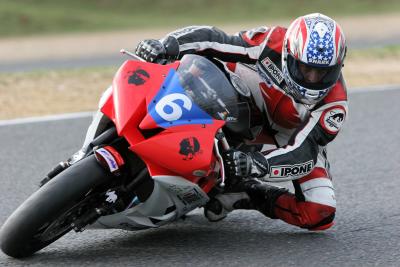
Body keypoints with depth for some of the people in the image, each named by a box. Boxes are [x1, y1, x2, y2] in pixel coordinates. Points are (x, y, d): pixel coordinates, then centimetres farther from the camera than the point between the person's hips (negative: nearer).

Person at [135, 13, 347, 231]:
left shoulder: (334, 102, -33)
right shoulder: (273, 42, -32)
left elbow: (303, 153, -39)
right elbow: (213, 39, -31)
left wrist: (257, 164, -57)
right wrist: (166, 45, -47)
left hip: (295, 134, -1)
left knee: (320, 214, -22)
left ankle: (249, 193, -9)